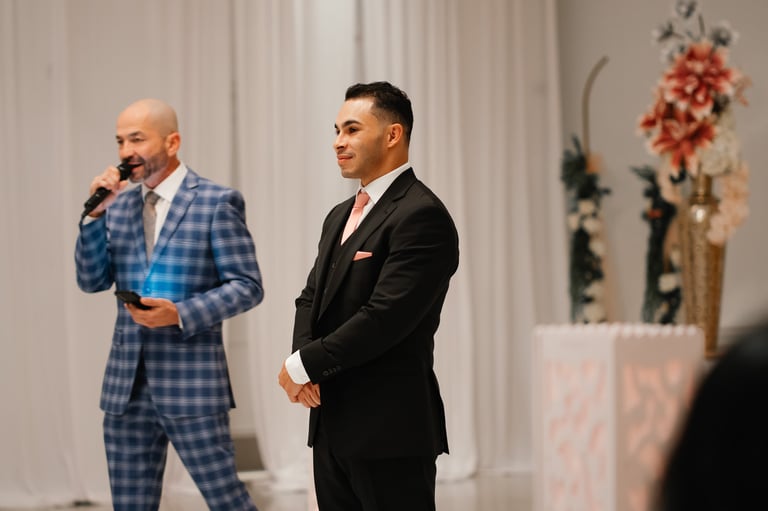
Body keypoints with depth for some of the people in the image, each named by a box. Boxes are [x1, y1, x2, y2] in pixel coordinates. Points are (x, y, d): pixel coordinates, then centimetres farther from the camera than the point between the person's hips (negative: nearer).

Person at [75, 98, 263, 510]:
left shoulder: (217, 202, -4)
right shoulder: (118, 205, 11)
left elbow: (247, 286, -7)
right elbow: (92, 281, 8)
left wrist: (180, 314, -19)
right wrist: (96, 213, -4)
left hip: (191, 382, -5)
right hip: (126, 384, 5)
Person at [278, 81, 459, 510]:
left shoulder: (422, 216, -13)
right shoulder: (341, 216, 18)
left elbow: (384, 317, -21)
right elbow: (313, 297, 17)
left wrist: (303, 366, -12)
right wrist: (304, 358, -4)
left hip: (390, 427, -9)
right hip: (333, 426, 9)